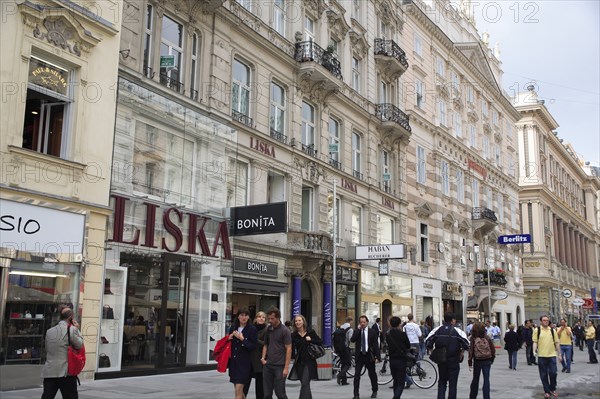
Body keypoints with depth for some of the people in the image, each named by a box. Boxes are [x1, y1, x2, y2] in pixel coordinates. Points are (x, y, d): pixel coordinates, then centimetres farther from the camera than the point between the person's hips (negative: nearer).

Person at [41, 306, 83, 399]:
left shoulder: (49, 331, 13)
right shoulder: (72, 329, -7)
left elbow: (47, 349, 18)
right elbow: (79, 345, -2)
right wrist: (77, 330, 5)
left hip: (48, 372, 5)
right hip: (65, 372, -5)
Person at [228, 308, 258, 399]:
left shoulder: (252, 329, -6)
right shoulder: (233, 328, 8)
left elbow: (254, 346, -9)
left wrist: (242, 339, -16)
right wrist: (229, 338, -4)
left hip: (244, 362, -5)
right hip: (233, 361, 5)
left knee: (238, 389, -10)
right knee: (237, 388, 14)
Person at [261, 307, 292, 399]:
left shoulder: (285, 330, -7)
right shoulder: (268, 329, 10)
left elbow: (288, 349, -9)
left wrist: (286, 367, -14)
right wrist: (263, 358, 1)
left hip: (279, 366, -5)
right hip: (268, 365, 5)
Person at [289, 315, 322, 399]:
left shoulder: (311, 332, 0)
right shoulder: (293, 335, 3)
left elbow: (320, 342, 2)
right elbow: (292, 349, 1)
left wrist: (311, 340, -13)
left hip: (309, 361, -3)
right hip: (299, 361, 3)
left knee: (305, 383, -11)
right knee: (305, 383, 14)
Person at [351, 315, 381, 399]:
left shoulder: (372, 332, -1)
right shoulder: (357, 331, 3)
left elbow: (376, 345, -2)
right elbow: (352, 340, -14)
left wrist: (377, 357, -9)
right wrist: (358, 329, -15)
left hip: (369, 356, 0)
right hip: (359, 355, 0)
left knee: (372, 374, 13)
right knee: (356, 375, -7)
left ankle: (374, 391, 34)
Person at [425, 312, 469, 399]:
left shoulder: (437, 330, -1)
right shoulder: (457, 331, -9)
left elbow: (427, 343, -4)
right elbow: (466, 344, -15)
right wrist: (461, 352, 1)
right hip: (454, 360, -3)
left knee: (442, 382, 15)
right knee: (452, 383, 8)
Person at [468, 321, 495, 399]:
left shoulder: (473, 338, -7)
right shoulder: (487, 337, -3)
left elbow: (471, 350, -8)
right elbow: (493, 349, 1)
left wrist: (470, 363, -4)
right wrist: (492, 359, 13)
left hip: (477, 361, 0)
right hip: (487, 361, 0)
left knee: (475, 379, 14)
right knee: (486, 379, 4)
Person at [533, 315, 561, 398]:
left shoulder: (552, 330, 8)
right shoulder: (537, 330, 1)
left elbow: (556, 343, 12)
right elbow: (535, 342, -1)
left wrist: (559, 354, 10)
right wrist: (534, 350, -17)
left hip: (552, 355, 2)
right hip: (541, 356, -2)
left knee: (553, 373, 1)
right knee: (544, 375, 4)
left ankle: (553, 389, 21)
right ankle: (546, 391, 15)